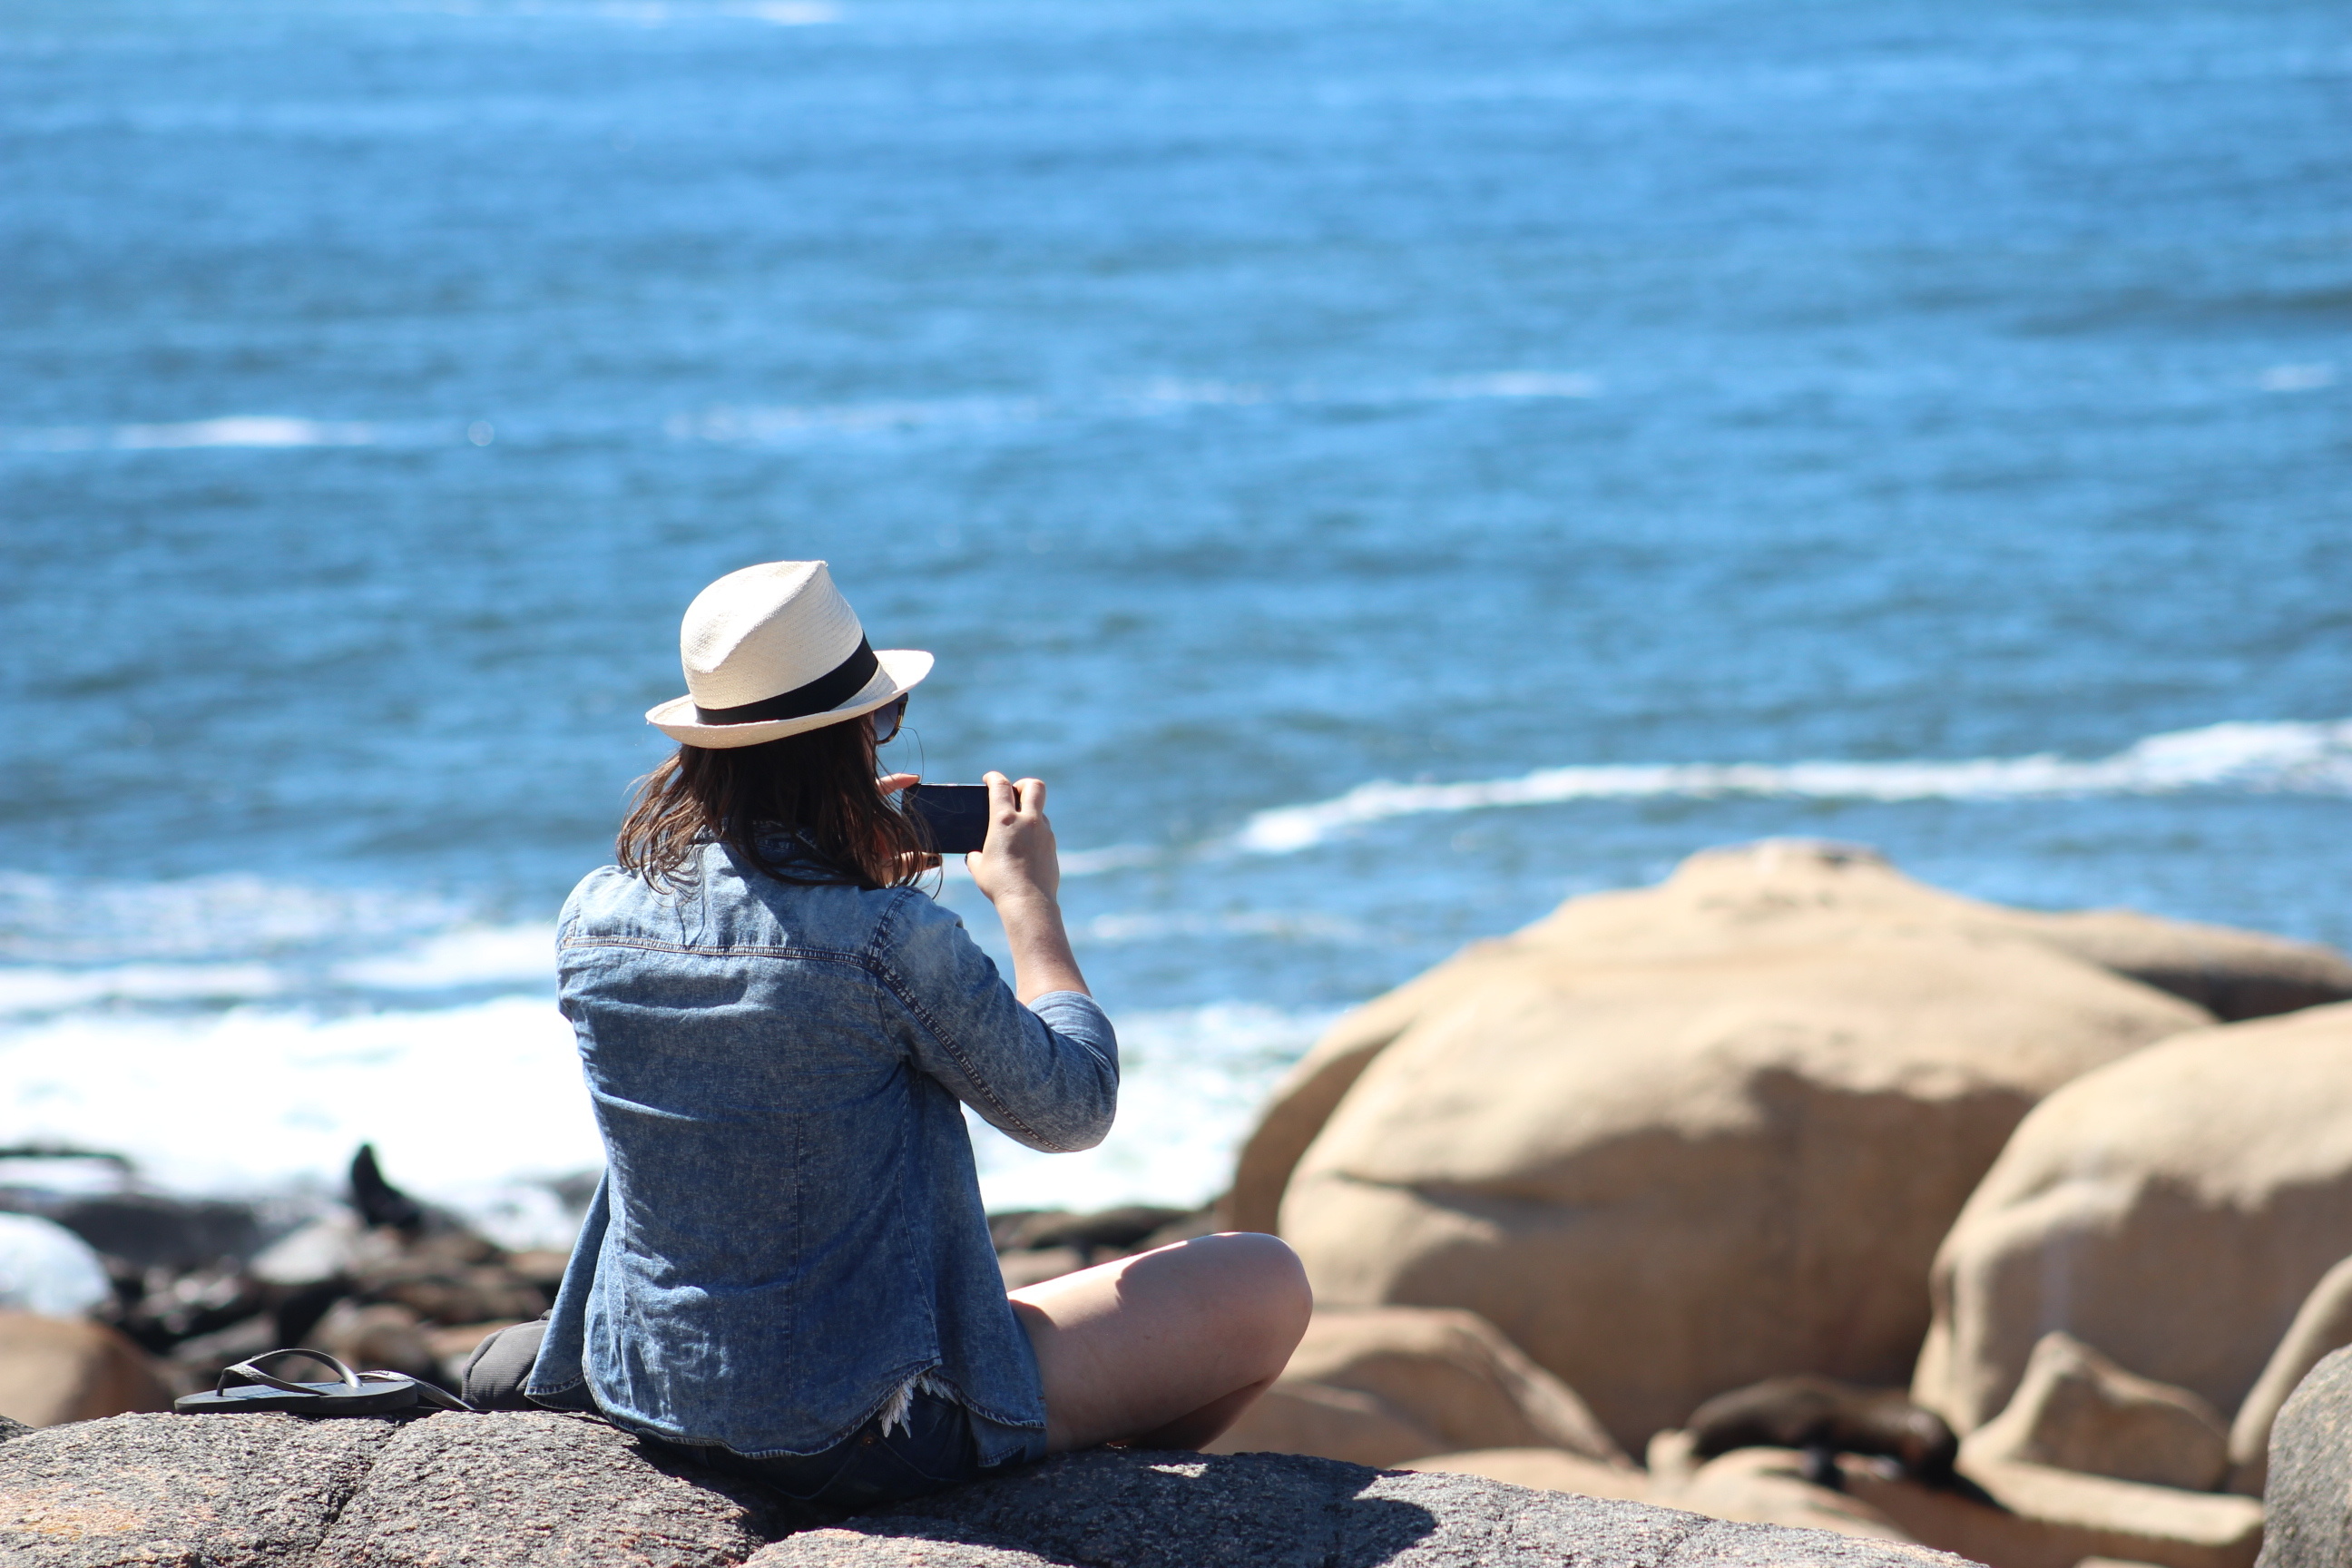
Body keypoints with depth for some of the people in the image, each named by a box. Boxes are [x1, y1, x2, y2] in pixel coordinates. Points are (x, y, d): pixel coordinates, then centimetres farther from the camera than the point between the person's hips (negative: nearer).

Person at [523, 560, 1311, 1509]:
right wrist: (1029, 897, 1)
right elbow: (1073, 1110, -10)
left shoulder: (591, 920, -5)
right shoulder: (893, 942, -25)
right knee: (1267, 1287, 8)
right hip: (859, 1438, -8)